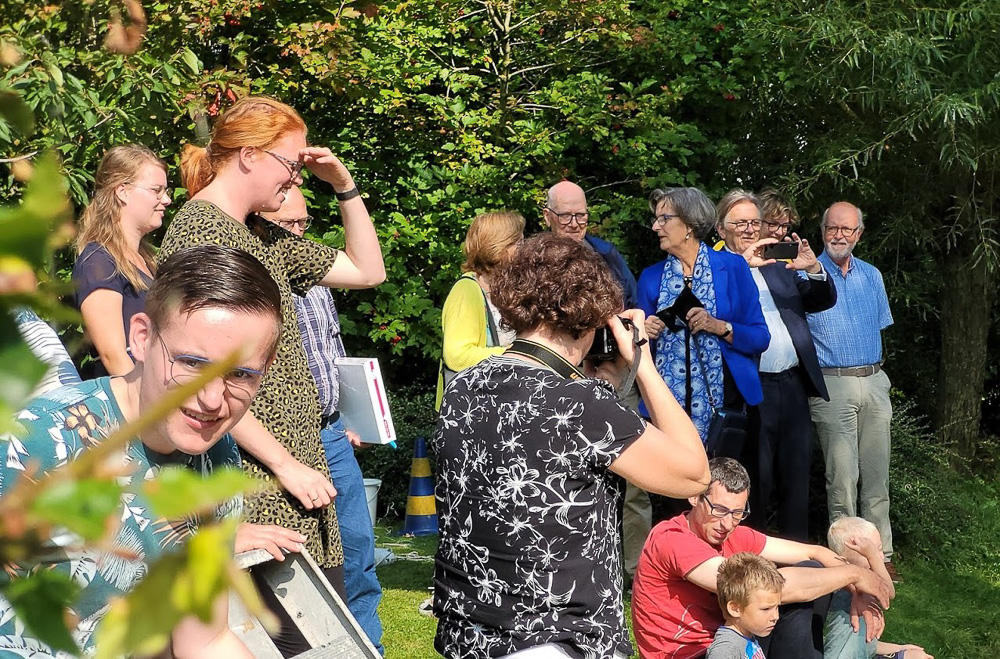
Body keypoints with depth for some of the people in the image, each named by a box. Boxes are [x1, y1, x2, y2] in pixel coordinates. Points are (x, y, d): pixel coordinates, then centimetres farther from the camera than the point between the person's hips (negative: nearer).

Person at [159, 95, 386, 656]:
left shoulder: (265, 236, 16)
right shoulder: (197, 232, -11)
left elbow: (367, 271, 26)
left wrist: (345, 185, 13)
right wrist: (285, 463, -16)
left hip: (300, 471, 9)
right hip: (258, 486, -9)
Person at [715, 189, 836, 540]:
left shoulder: (780, 265, 14)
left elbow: (824, 300, 11)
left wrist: (814, 268, -8)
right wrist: (742, 265, -24)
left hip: (793, 384, 5)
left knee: (796, 478, 13)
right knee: (756, 482, 1)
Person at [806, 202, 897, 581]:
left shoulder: (872, 276, 13)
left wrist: (871, 369, 14)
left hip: (874, 382, 5)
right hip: (833, 387, -4)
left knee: (876, 474, 7)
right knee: (843, 476, -4)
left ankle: (880, 553, 14)